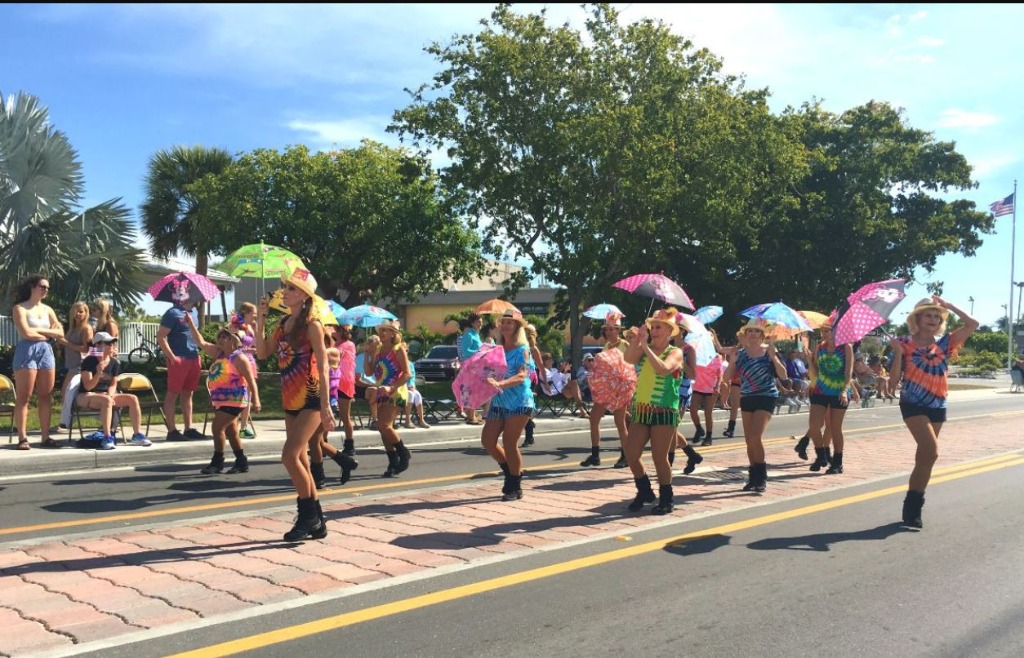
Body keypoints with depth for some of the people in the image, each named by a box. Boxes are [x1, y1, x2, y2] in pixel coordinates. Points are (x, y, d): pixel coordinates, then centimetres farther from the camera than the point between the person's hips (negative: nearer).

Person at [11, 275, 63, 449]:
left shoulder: (48, 309, 17)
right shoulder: (20, 308, 0)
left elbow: (60, 333, 8)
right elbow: (26, 333, -13)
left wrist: (39, 330, -4)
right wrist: (48, 334, 0)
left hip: (46, 351, 6)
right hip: (27, 351, -6)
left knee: (46, 397, 4)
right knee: (23, 397, -5)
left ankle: (46, 437, 6)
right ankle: (22, 438, -4)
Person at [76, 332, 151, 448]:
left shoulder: (114, 363, 4)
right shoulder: (89, 361, -13)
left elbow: (113, 384, 8)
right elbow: (88, 386, -17)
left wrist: (110, 395, -13)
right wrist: (98, 373, -34)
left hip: (107, 394, 6)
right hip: (86, 396, -6)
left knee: (133, 399, -14)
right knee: (106, 400, -38)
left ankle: (137, 435, -11)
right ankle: (107, 437, -37)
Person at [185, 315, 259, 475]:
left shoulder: (239, 358, -13)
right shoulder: (219, 354, 11)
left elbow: (251, 380, -15)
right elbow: (201, 343, 12)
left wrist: (255, 401, -20)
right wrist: (191, 323, 5)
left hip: (234, 400, -9)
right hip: (220, 399, 9)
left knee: (218, 427, -12)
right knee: (230, 430, 12)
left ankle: (217, 462, -1)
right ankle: (242, 462, 19)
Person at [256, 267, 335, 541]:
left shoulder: (311, 325, -11)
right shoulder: (284, 323, 11)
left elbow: (322, 367, -14)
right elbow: (262, 353, 9)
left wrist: (326, 406, -18)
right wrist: (261, 319, 2)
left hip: (310, 399, -8)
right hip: (290, 400, 8)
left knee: (290, 456, -15)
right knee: (300, 459, 10)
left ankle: (309, 515, 0)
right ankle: (316, 522, 20)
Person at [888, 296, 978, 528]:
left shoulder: (944, 343, 7)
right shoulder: (905, 344, -3)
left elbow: (972, 324, -1)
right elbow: (893, 382, -7)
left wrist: (949, 306, 0)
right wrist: (898, 352, -17)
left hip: (938, 406, 5)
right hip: (913, 404, -5)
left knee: (924, 458, 7)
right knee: (931, 451, -20)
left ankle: (912, 508, 16)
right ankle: (913, 505, -7)